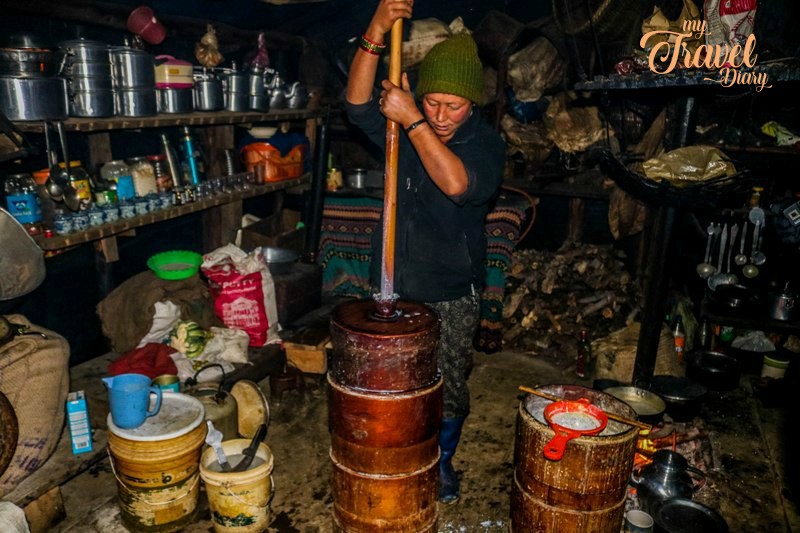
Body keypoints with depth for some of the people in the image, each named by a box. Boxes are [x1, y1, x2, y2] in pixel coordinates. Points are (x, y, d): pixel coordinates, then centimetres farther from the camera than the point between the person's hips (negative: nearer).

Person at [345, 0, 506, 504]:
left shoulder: (486, 142, -11)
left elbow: (458, 184, -31)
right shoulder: (404, 123, -2)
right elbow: (359, 106, -20)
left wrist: (413, 123, -32)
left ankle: (443, 460, 37)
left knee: (450, 387, 11)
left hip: (451, 293, -2)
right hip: (394, 283, 3)